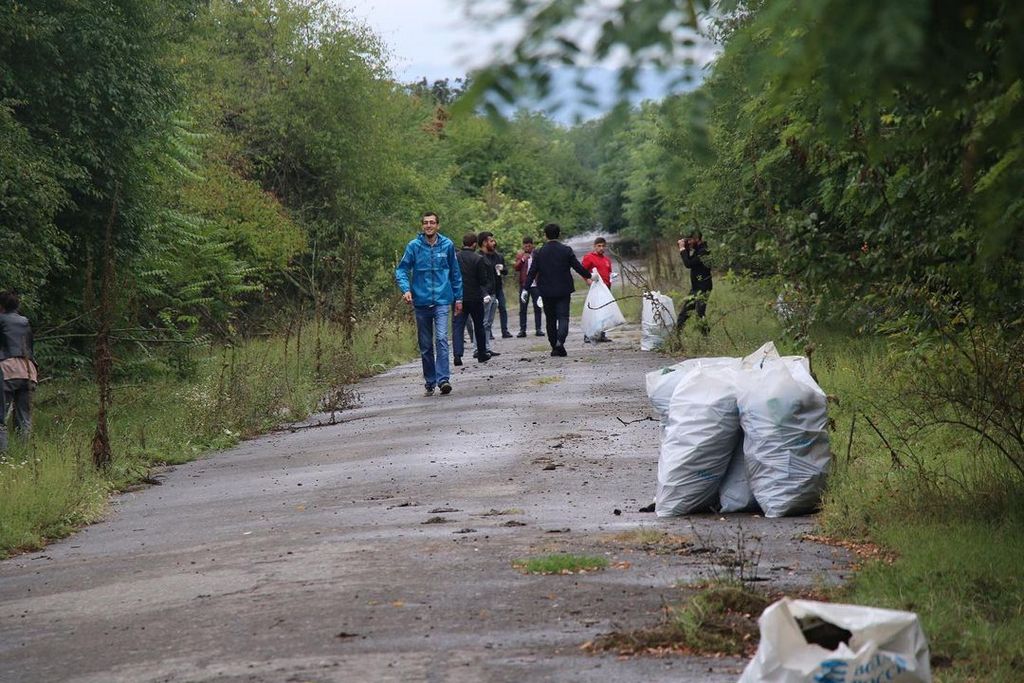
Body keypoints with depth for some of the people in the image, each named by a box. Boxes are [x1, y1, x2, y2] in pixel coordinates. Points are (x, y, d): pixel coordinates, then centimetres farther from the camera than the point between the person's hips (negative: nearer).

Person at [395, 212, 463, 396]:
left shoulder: (447, 245, 3)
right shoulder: (414, 246, -1)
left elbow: (455, 273, 12)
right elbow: (401, 269, 0)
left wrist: (458, 298, 13)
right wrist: (405, 289, -17)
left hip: (442, 300, -1)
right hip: (421, 301, 1)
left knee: (441, 339, -17)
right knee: (425, 345, 8)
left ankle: (443, 379, -22)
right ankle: (429, 383, 17)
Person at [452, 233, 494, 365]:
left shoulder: (454, 257, -1)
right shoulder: (478, 259, -11)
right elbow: (483, 280, -9)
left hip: (458, 298, 2)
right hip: (475, 297, -2)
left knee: (457, 326, -1)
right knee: (479, 326, 14)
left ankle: (457, 354, -17)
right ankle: (482, 354, 23)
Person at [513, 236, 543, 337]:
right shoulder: (520, 255, 6)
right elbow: (516, 268, -4)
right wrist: (522, 260, -18)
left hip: (535, 285, -1)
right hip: (524, 285, 1)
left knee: (537, 308, 2)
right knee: (523, 308, 1)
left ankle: (538, 329, 6)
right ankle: (522, 330, 4)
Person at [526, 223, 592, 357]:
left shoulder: (539, 252, -2)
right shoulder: (566, 250, -5)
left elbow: (532, 272, -3)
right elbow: (577, 266, -2)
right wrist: (588, 276, 15)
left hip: (547, 291, 1)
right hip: (563, 290, -1)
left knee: (550, 319, 11)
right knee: (563, 317, -2)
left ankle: (554, 347, 14)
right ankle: (560, 341, -25)